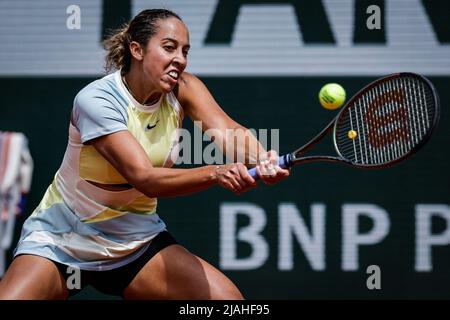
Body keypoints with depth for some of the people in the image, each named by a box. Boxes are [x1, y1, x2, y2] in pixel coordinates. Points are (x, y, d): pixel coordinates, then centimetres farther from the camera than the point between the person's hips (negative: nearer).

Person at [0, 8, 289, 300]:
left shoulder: (183, 89, -7)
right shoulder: (96, 100, -23)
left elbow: (228, 132, -25)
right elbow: (145, 179, -33)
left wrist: (263, 159, -48)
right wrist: (216, 173, -49)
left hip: (137, 240, 4)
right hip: (61, 240, -4)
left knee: (228, 298, -14)